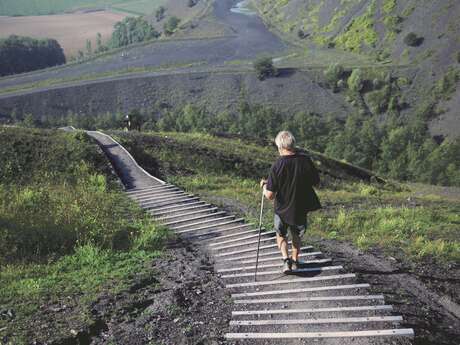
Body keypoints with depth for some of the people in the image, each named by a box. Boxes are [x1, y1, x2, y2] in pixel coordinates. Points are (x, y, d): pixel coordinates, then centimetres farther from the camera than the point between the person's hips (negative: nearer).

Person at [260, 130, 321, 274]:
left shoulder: (277, 166, -24)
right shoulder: (306, 161, -16)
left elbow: (270, 196, -22)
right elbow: (316, 182, 0)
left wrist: (264, 186, -2)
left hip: (283, 209, -2)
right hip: (301, 208, 3)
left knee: (281, 235, 25)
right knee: (296, 235, 28)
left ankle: (286, 259, 8)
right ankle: (295, 260, 39)